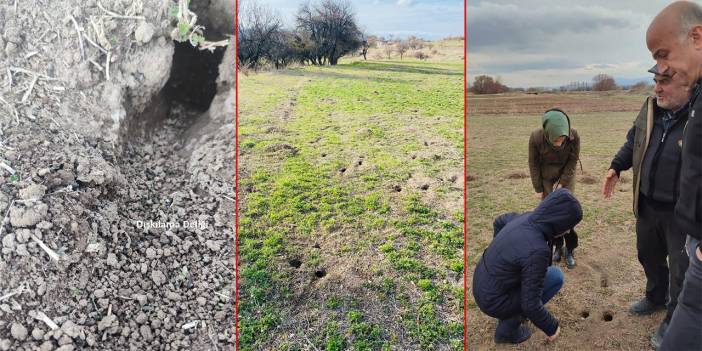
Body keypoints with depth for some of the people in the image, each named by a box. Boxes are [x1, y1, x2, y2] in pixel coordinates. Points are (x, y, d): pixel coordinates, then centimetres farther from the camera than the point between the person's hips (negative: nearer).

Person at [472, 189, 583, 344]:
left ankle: (511, 312, 27)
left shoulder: (526, 218, -8)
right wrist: (552, 327, -7)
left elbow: (499, 222, 17)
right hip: (494, 300, -8)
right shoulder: (537, 251, -32)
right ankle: (508, 327, 9)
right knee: (555, 276, 1)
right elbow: (530, 305, -24)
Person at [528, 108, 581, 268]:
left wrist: (561, 183, -13)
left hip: (566, 177, 0)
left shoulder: (574, 136, -28)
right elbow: (533, 164, -14)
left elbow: (572, 161, -13)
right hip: (546, 178, 0)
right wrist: (538, 189, -8)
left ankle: (570, 250, 11)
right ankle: (558, 247, 19)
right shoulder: (536, 137, -29)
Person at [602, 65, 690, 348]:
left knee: (681, 270, 12)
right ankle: (656, 297, 51)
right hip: (647, 205, 7)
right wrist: (616, 167, 6)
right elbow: (633, 140, 15)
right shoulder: (650, 107, -2)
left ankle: (674, 321, 32)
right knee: (648, 255, 25)